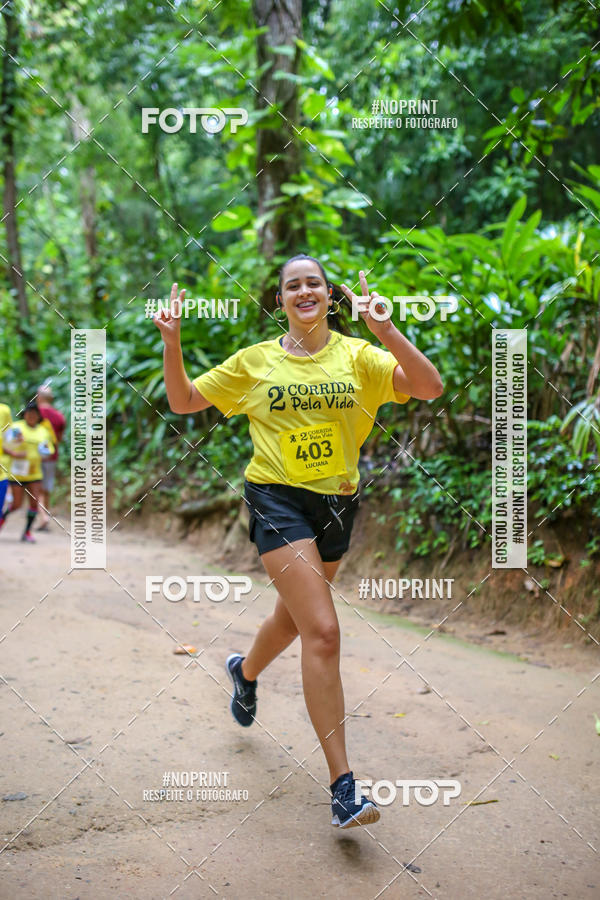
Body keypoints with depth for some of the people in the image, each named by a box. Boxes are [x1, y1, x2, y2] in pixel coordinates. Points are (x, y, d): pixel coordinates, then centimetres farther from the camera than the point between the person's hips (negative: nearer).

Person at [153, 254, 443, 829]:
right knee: (323, 631, -17)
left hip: (336, 505, 4)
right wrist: (172, 344, -8)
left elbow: (429, 387, -13)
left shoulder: (355, 355, 1)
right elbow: (183, 401, 8)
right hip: (278, 501, -4)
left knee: (295, 617, 23)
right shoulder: (255, 361, 2)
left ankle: (246, 670, 59)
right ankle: (342, 783, -13)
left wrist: (383, 330, -24)